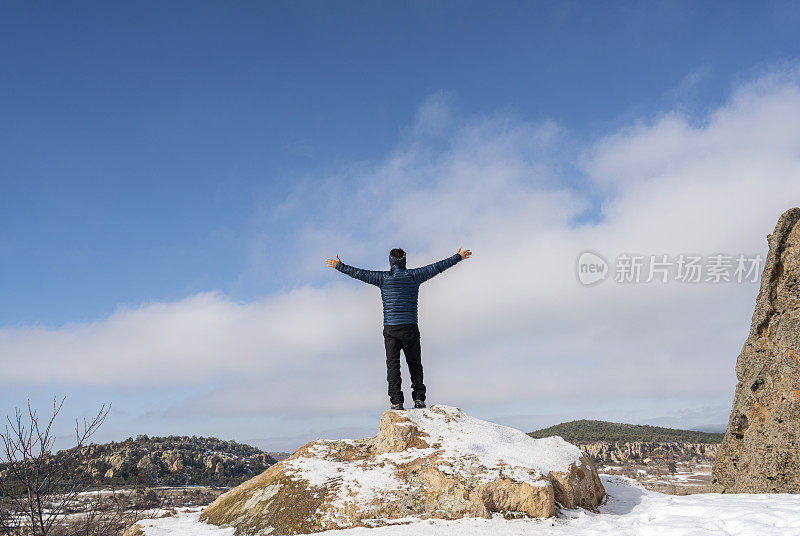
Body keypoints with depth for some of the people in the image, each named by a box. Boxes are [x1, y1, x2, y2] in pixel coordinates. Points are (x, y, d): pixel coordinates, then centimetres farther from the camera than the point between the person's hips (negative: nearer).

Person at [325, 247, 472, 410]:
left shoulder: (383, 278, 2)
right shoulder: (413, 275, 3)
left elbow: (359, 273, 8)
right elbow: (437, 267, 10)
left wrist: (339, 266, 20)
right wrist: (458, 257, 20)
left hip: (390, 329, -1)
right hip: (411, 328, 1)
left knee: (393, 364, 2)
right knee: (415, 364, 11)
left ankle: (396, 401, -5)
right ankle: (419, 398, 4)